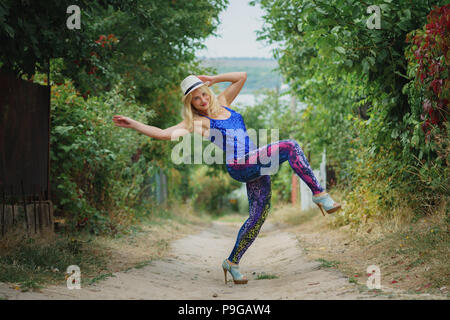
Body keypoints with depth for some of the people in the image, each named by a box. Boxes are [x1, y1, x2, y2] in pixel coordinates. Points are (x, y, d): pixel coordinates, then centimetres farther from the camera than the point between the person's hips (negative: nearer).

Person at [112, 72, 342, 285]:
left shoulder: (222, 103, 20)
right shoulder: (196, 122, 4)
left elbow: (242, 77, 25)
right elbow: (163, 134, -1)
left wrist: (213, 79, 19)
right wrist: (132, 124, -4)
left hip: (256, 167, 7)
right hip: (240, 165, -7)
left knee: (258, 216, 5)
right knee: (290, 146, -23)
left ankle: (232, 262, 15)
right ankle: (319, 194, -23)